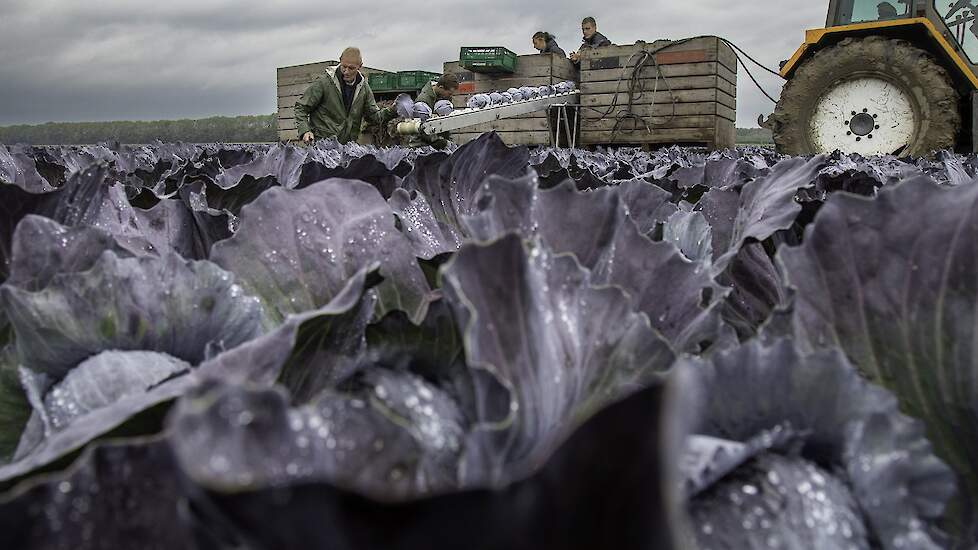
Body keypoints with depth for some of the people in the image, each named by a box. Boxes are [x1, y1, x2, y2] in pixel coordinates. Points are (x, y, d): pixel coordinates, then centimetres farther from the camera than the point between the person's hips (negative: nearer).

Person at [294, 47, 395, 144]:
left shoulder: (363, 87, 8)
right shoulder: (324, 82, -6)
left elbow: (374, 116, 12)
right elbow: (301, 107, 0)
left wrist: (391, 111, -6)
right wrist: (304, 130, -15)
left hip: (348, 145, 4)